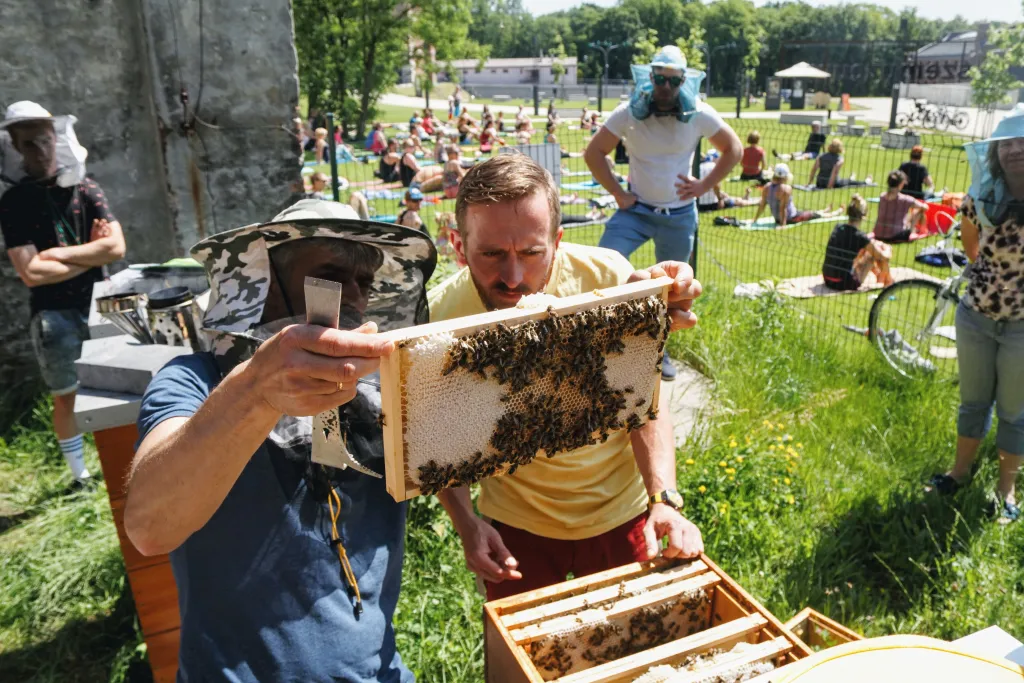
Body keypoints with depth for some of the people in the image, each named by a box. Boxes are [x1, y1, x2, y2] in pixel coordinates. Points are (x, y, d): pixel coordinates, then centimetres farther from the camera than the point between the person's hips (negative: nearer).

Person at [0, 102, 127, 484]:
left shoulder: (85, 189, 3)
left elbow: (117, 247, -9)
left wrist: (59, 253, -12)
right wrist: (91, 254, -8)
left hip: (98, 304, 2)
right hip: (53, 314, -1)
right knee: (66, 397, 8)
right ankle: (80, 474, 21)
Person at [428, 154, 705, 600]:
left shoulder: (607, 276, -26)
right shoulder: (437, 317, -24)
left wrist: (664, 500, -27)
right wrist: (466, 524, -20)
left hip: (619, 509, 1)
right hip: (515, 522, 0)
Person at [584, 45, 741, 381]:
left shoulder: (699, 114, -9)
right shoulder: (630, 112, -12)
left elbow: (733, 149, 5)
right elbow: (594, 153, -4)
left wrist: (705, 185, -4)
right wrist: (618, 193, -8)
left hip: (679, 216, 1)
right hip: (636, 210, -1)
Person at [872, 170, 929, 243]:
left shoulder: (882, 197, 2)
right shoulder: (905, 199, -10)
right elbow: (925, 207, 5)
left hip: (878, 235, 5)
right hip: (895, 236, -5)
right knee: (918, 210, 13)